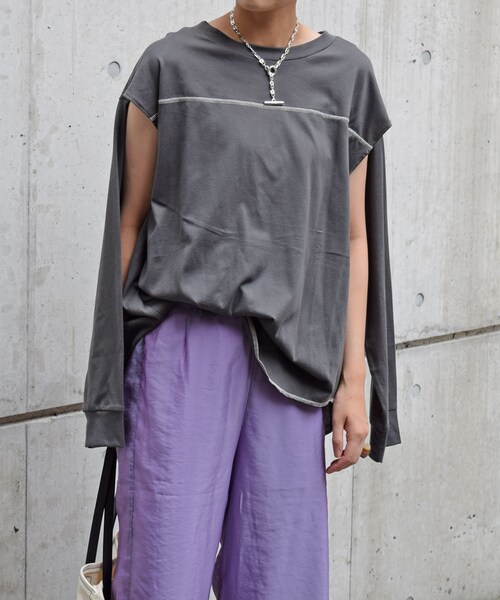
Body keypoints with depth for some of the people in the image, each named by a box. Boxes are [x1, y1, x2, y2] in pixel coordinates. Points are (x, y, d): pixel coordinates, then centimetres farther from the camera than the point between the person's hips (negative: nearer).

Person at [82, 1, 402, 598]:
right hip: (184, 337, -2)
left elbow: (351, 237, 7)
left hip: (288, 356, 2)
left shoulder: (345, 75, 7)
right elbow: (131, 218, 4)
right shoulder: (170, 64, 1)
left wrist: (354, 381, 2)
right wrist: (110, 361, 3)